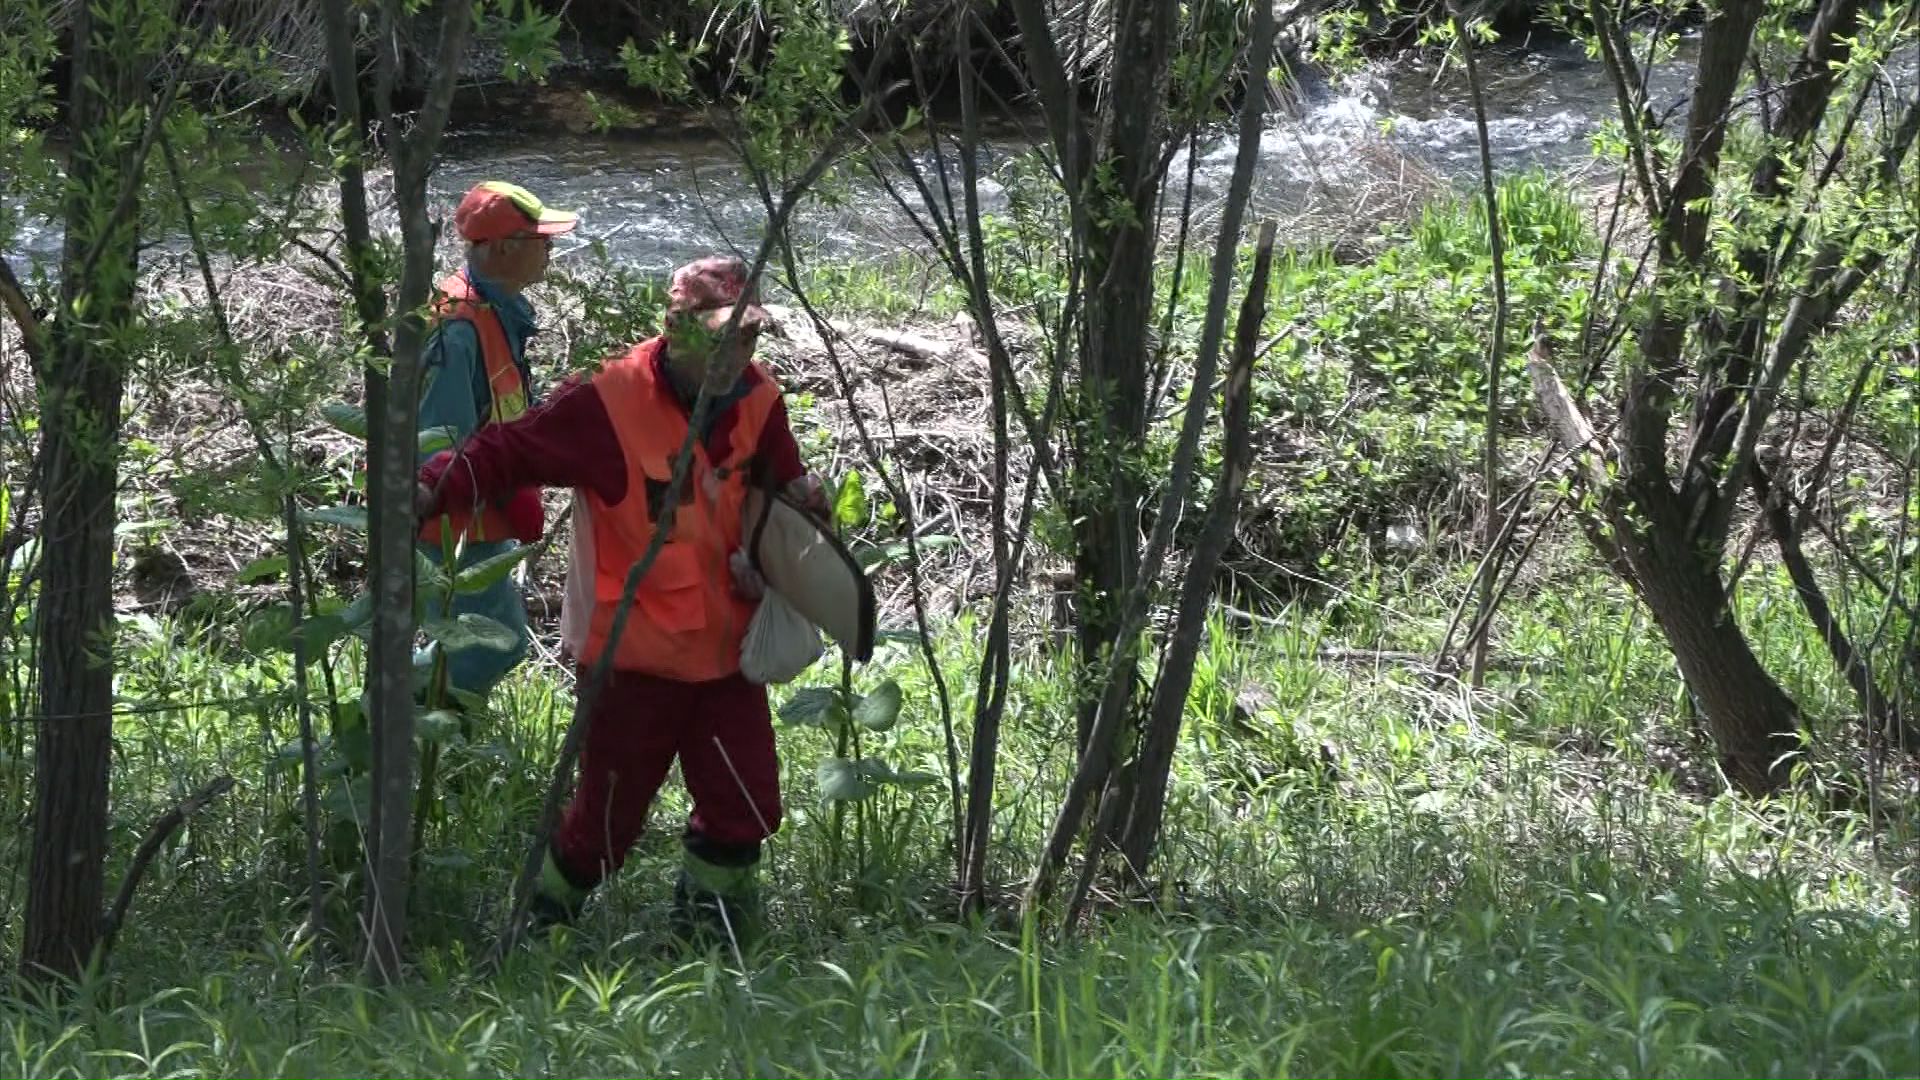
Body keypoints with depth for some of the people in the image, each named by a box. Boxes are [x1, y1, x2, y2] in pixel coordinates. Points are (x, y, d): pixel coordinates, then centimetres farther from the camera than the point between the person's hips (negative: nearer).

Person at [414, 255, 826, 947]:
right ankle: (535, 932, 25)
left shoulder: (757, 402, 1)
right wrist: (434, 488, -33)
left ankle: (705, 940, 27)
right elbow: (508, 451, -18)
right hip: (632, 652, -6)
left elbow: (777, 475, 21)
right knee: (607, 819, 2)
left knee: (745, 809, 7)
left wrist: (799, 493, 0)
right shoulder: (608, 405, -19)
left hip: (722, 649, 6)